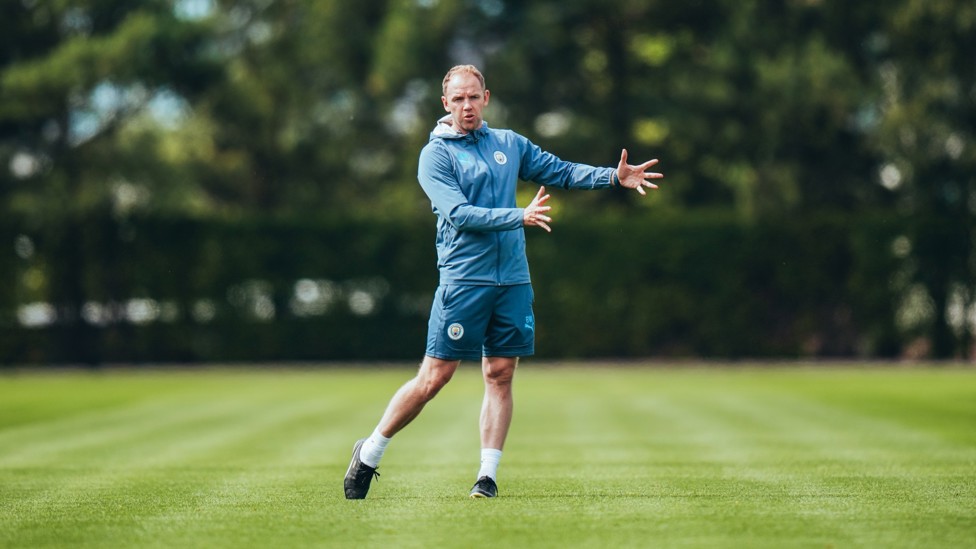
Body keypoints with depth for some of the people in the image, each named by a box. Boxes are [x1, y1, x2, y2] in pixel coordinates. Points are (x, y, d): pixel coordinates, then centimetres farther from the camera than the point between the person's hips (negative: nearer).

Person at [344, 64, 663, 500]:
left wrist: (613, 177, 3)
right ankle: (369, 454, 9)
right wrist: (519, 217, -24)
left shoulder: (510, 144, 13)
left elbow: (561, 171, 17)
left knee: (500, 376, 2)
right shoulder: (435, 155, -3)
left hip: (513, 280, 5)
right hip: (463, 280, -5)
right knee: (434, 378, -5)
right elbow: (459, 214, -15)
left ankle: (488, 475, 7)